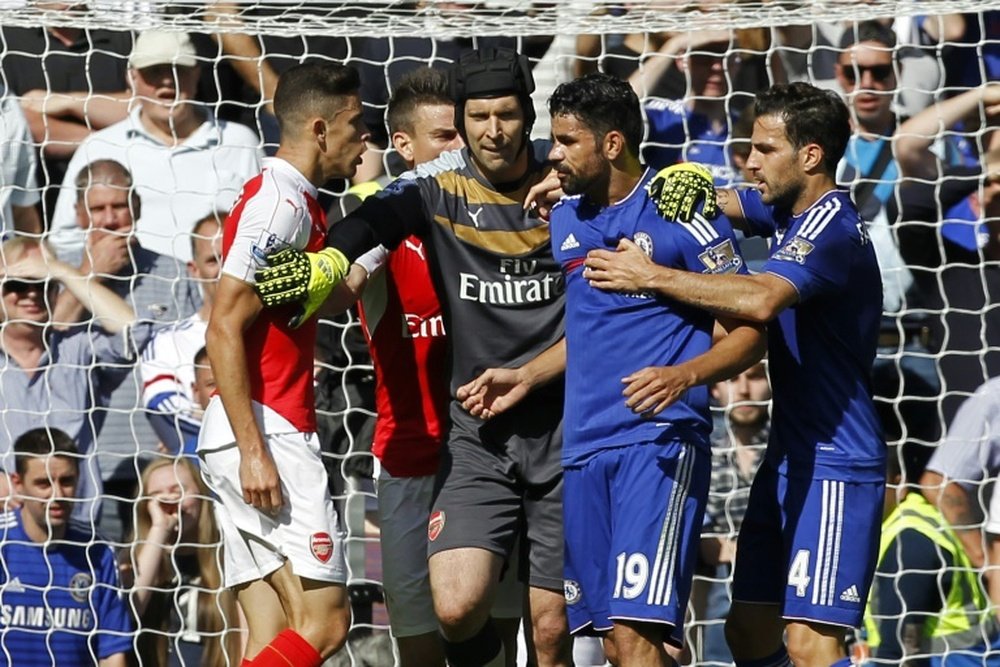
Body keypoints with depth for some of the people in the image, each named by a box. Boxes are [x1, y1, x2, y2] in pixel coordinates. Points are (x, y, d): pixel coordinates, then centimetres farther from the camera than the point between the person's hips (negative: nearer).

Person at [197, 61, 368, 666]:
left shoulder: (297, 203, 20)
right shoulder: (279, 202, -10)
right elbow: (224, 327, -18)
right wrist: (253, 451, -21)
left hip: (265, 437, 10)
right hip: (264, 432, -10)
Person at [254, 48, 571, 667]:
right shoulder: (438, 186, -2)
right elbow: (369, 223, -21)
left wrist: (526, 377, -10)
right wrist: (325, 265, -42)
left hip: (566, 433, 0)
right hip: (476, 436, 0)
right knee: (457, 607, -16)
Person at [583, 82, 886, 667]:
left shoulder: (832, 227, -18)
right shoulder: (787, 211, 11)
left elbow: (762, 299, -35)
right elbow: (702, 196, 20)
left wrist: (653, 277, -30)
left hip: (836, 465, -10)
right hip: (790, 458, 10)